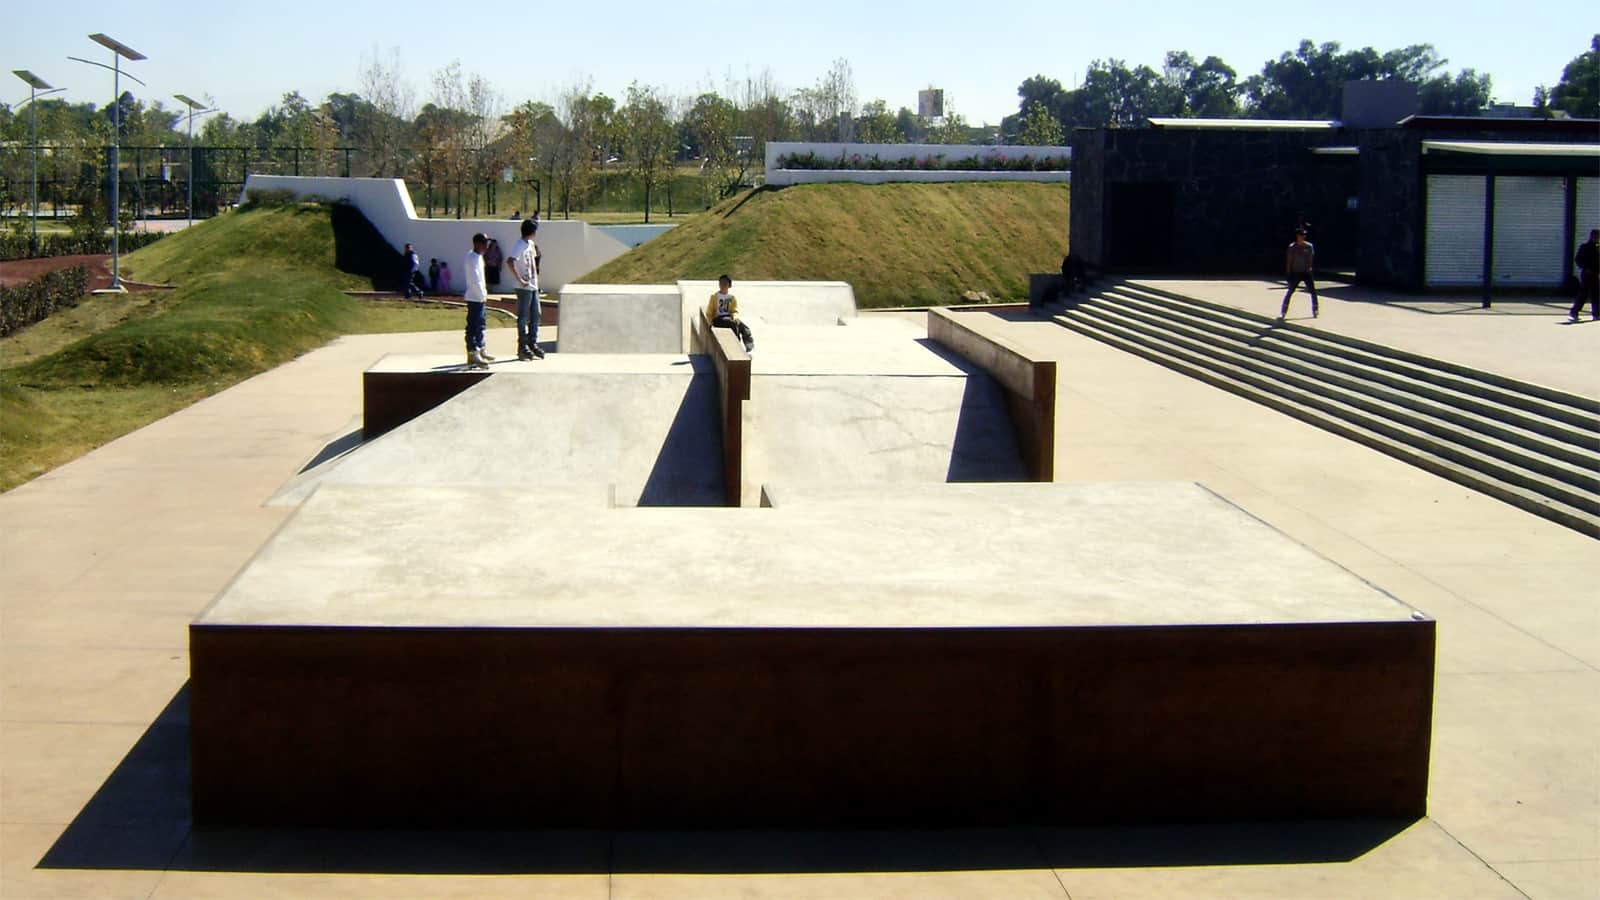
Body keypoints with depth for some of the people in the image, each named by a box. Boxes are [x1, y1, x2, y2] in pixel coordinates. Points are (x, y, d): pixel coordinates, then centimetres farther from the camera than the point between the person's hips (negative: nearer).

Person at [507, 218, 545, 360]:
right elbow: (510, 262, -27)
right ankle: (522, 348, 3)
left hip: (534, 286, 9)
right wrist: (520, 280, -24)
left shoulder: (531, 244, 12)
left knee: (535, 316, 12)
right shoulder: (519, 246, -15)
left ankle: (533, 344, 20)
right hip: (524, 288, -9)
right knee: (523, 318, -2)